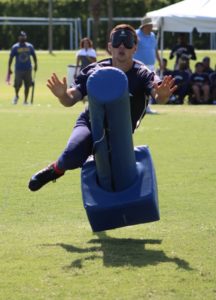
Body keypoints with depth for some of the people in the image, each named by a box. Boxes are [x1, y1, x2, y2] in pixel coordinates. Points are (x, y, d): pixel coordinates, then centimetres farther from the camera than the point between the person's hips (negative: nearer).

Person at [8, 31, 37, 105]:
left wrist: (35, 65, 8)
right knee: (17, 84, -5)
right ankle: (16, 96, 24)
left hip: (28, 69, 2)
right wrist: (9, 69, -4)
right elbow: (11, 58, 0)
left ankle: (25, 100, 11)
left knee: (27, 85, 2)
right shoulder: (15, 47, -1)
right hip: (18, 69, -2)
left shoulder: (30, 46, 7)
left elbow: (34, 56, 17)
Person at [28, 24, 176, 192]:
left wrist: (161, 95, -60)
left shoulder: (142, 75, -15)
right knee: (72, 156, -30)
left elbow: (158, 96, -35)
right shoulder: (95, 71, -8)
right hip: (90, 123, 0)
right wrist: (62, 95, -39)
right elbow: (71, 99, -14)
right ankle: (56, 169, 6)